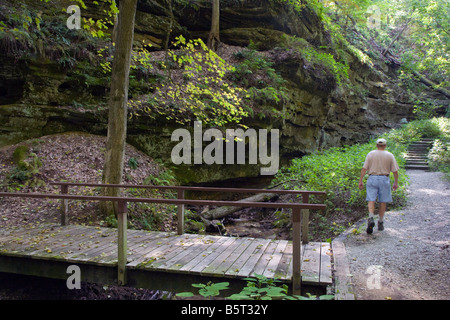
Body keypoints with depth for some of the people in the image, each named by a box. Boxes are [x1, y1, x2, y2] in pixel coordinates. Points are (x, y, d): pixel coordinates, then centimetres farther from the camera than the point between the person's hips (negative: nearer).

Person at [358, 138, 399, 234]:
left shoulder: (370, 154, 2)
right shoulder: (390, 155, 3)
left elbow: (364, 169, -2)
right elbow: (395, 171, 2)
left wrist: (360, 181, 1)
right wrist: (396, 183, 13)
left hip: (372, 179, 0)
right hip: (384, 179, 0)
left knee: (371, 200, -1)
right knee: (383, 202, 9)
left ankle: (371, 218, -22)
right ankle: (380, 223, 15)